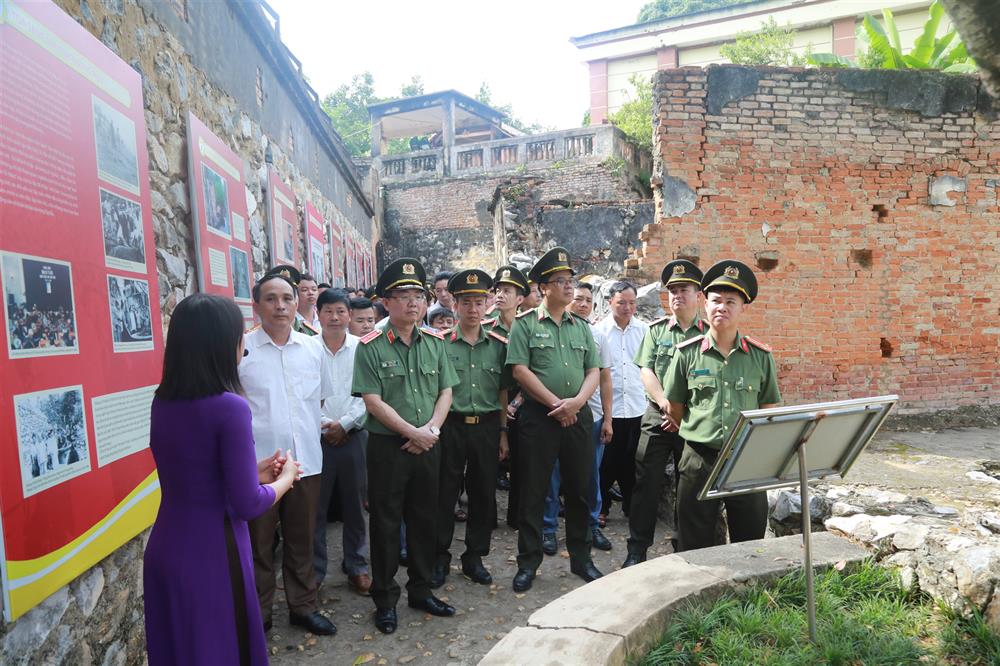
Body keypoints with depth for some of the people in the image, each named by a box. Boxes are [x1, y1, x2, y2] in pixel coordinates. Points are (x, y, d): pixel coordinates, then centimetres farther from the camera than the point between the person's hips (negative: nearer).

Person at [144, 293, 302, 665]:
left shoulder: (162, 402, 1)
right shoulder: (229, 406, -22)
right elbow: (247, 505, -19)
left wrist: (254, 471, 13)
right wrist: (285, 478, -1)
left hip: (165, 551, 7)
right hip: (211, 555, -7)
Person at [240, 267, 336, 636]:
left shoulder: (314, 348, 5)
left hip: (307, 461, 3)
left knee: (301, 541, 16)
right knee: (258, 545, 11)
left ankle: (303, 606, 33)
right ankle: (258, 615, 28)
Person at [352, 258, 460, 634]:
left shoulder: (435, 343, 6)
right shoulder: (371, 347, -9)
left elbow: (446, 391, 6)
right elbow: (373, 401, -14)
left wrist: (432, 428, -10)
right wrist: (413, 432, -16)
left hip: (428, 445, 5)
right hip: (387, 445, -4)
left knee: (425, 518, 14)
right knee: (386, 522, 6)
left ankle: (421, 590, 31)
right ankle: (385, 600, 22)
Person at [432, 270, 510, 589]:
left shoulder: (498, 344, 5)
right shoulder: (440, 343, -3)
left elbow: (503, 392, 9)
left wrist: (503, 432, 8)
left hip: (487, 427, 3)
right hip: (450, 427, -2)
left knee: (484, 494, 10)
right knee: (445, 494, 5)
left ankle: (474, 557, 26)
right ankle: (440, 557, 22)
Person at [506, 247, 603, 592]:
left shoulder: (581, 327, 12)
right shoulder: (526, 324, -2)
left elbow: (593, 371, 9)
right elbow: (520, 370, -10)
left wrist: (577, 401, -10)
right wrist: (555, 403, -12)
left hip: (578, 417, 5)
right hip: (539, 417, -4)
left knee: (579, 489, 12)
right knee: (533, 492, 3)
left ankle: (581, 557, 27)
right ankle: (528, 562, 15)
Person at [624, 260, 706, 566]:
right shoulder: (656, 329, 6)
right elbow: (646, 371, -2)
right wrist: (665, 403, -15)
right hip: (657, 416, 1)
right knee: (647, 482, 2)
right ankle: (637, 549, 11)